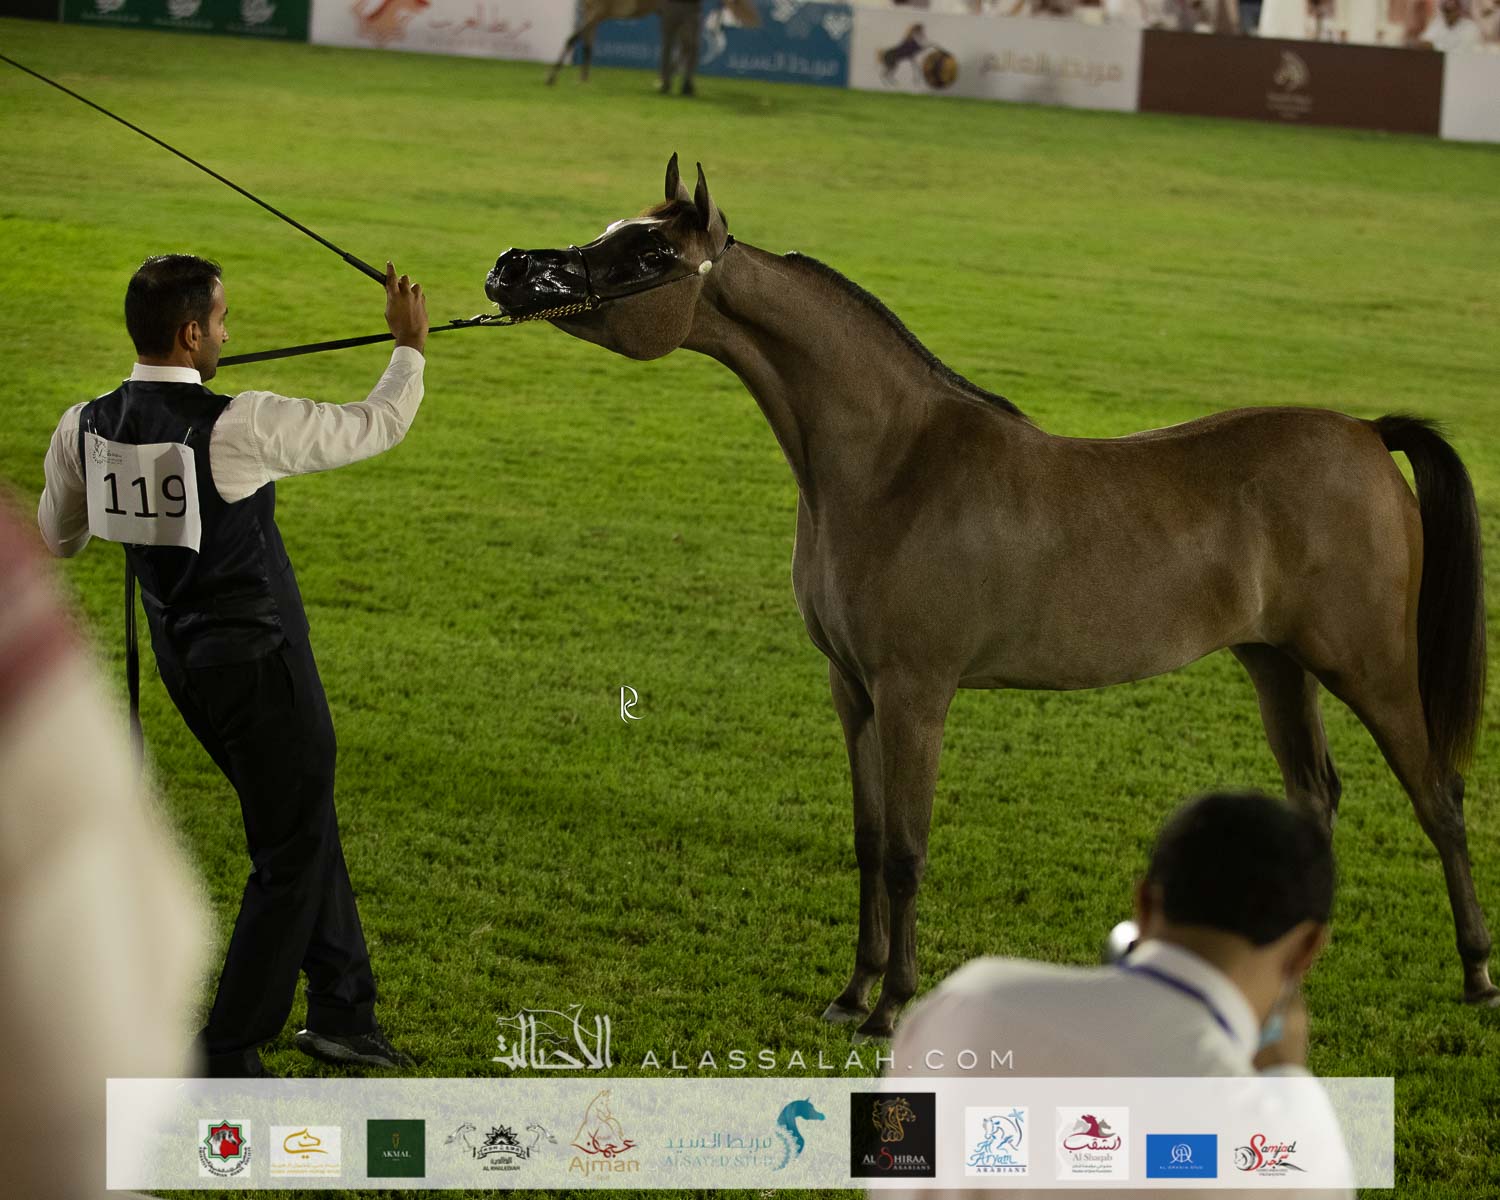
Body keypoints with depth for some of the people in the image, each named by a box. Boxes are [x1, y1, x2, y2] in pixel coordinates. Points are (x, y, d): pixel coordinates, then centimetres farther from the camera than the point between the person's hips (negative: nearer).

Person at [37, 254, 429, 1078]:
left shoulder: (84, 429, -5)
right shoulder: (238, 427, -24)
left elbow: (58, 538, 13)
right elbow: (379, 426, -13)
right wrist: (409, 344, 4)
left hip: (184, 664, 8)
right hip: (260, 663, -8)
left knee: (305, 827, 23)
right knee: (291, 856, 6)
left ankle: (342, 1012, 32)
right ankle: (227, 1056, 8)